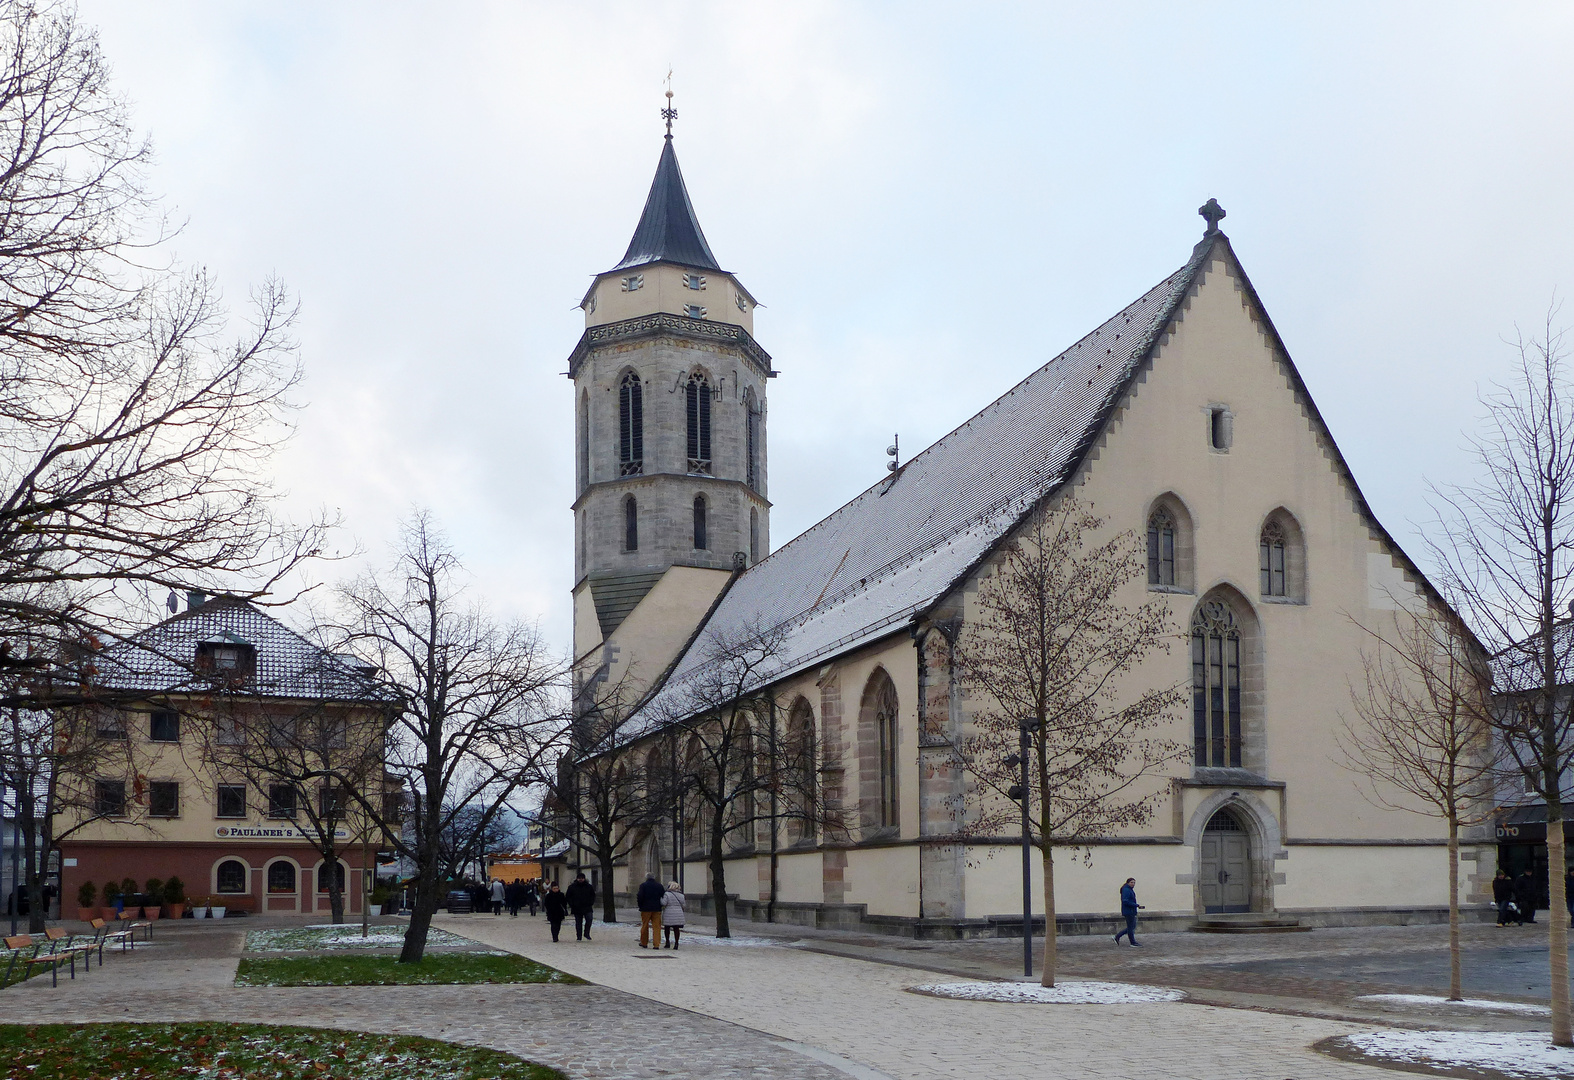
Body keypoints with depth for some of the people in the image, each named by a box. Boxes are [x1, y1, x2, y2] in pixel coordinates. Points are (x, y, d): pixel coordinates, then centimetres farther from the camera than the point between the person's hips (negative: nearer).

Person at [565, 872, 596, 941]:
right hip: (577, 908, 0)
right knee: (578, 922, 5)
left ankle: (586, 934, 0)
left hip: (587, 907, 0)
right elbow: (568, 896, 7)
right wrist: (571, 904, -3)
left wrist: (591, 903, 1)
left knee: (589, 919, -17)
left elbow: (593, 895, 15)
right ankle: (579, 937, 12)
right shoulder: (572, 887, 2)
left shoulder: (589, 886, 6)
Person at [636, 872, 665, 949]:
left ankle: (643, 943, 21)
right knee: (656, 926, 3)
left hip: (646, 908, -2)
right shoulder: (659, 885, 3)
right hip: (657, 909, 2)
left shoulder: (643, 885, -6)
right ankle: (656, 944, -3)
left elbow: (640, 897, -11)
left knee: (645, 926, 11)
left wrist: (640, 906, 4)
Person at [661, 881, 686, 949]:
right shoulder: (681, 895, 7)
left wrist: (660, 898, 3)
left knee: (667, 928, 12)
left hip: (669, 914, -3)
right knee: (676, 928, 3)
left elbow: (663, 903, -12)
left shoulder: (667, 894, -7)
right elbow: (683, 905, 10)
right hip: (678, 914, 3)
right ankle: (676, 943, -1)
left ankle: (667, 942, 13)